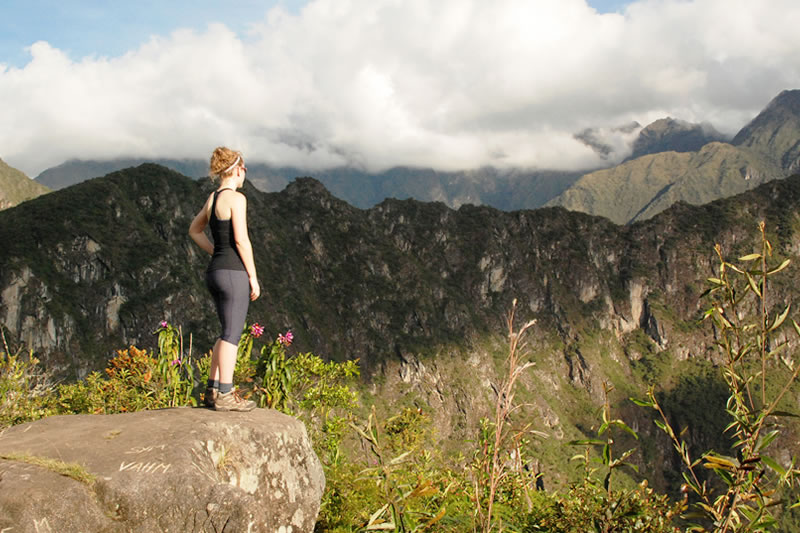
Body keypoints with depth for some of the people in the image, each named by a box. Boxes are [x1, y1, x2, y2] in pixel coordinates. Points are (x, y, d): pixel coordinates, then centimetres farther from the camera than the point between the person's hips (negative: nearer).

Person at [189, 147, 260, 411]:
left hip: (215, 271, 9)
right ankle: (225, 395, 0)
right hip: (234, 272, -9)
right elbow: (241, 240, -17)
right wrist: (253, 276, -11)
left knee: (228, 333, 17)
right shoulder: (236, 198, -12)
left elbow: (194, 230, 27)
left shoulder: (212, 198, 13)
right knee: (232, 333, -3)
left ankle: (213, 390, 21)